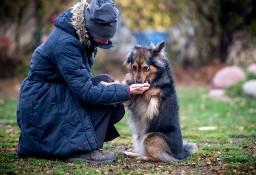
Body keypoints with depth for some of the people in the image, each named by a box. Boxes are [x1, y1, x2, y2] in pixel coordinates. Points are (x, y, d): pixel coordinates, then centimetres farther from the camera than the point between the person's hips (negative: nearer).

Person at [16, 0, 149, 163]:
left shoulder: (81, 36, 0)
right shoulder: (65, 43, -27)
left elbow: (83, 79, 8)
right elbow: (86, 92, -28)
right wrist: (127, 91, -23)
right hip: (41, 105, -9)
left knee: (116, 108, 1)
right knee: (104, 82, -18)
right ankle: (86, 149, -17)